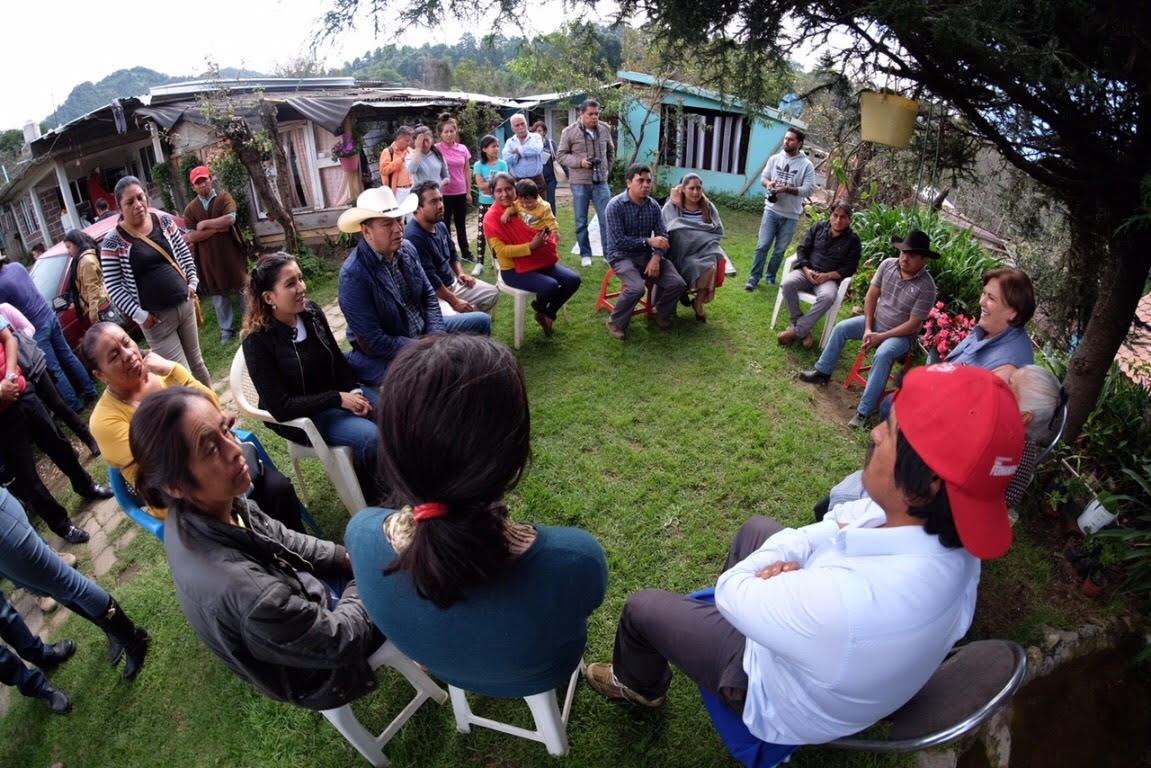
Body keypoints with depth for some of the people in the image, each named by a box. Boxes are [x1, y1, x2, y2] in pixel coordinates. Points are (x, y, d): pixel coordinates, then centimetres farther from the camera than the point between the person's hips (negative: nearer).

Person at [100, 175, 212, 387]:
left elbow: (184, 253, 13)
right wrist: (139, 315, -13)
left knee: (196, 361, 19)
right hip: (156, 317, -4)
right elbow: (113, 286, -9)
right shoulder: (113, 242, -10)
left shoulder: (164, 221, 2)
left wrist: (193, 281, 4)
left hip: (185, 304, 4)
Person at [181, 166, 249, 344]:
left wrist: (204, 224, -12)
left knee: (244, 289, 8)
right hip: (209, 260, 2)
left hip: (233, 254, -2)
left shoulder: (224, 197, -2)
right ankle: (227, 329, 21)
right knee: (219, 295, 10)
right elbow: (191, 236, -7)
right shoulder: (190, 209, 3)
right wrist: (217, 228, -15)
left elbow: (230, 218, -20)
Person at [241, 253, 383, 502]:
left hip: (336, 391, 6)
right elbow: (281, 407, -21)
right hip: (298, 415, -6)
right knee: (371, 436, -27)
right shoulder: (258, 341, -20)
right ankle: (367, 484, 2)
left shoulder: (311, 311, -5)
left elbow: (338, 359, 7)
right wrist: (338, 399, -25)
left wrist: (354, 391, -11)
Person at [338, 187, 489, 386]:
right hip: (385, 353, -7)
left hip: (422, 332, 7)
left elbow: (428, 295, 5)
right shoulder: (353, 275, -26)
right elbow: (373, 342, -26)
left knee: (481, 321, 8)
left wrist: (437, 337, -11)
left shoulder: (407, 249, -5)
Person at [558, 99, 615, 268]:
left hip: (601, 182, 2)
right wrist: (579, 162, -17)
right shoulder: (569, 131, -7)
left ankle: (609, 253, 11)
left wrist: (607, 170, 12)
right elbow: (561, 155, -4)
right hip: (580, 183, -2)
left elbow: (611, 151, 18)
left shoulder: (605, 129, 4)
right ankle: (585, 254, 19)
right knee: (581, 221, 6)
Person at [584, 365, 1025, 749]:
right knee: (757, 528, 24)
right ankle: (728, 613, 51)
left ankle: (638, 685, 44)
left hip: (782, 701, -6)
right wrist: (786, 559, -23)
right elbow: (841, 522, -7)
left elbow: (730, 590, -30)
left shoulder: (847, 600, -49)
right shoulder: (950, 533, -25)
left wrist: (766, 568, -11)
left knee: (642, 607, 9)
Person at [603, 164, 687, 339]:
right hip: (622, 255, -5)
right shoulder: (615, 205, -14)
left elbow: (663, 236, 0)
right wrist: (648, 241, -20)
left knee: (677, 284, -12)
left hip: (647, 254, 5)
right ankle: (616, 323, -8)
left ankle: (662, 313, 18)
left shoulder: (653, 205, 3)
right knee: (637, 288, -33)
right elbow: (618, 241, -20)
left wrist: (656, 258, -19)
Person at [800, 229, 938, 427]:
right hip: (876, 321, 6)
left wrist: (881, 337, -23)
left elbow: (913, 324, -21)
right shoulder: (887, 265, -10)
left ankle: (864, 412, -30)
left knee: (883, 355, -33)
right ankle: (823, 372, 13)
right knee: (841, 328, -6)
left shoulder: (926, 287, -24)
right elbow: (871, 296, -3)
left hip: (901, 334, -6)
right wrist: (868, 329, -10)